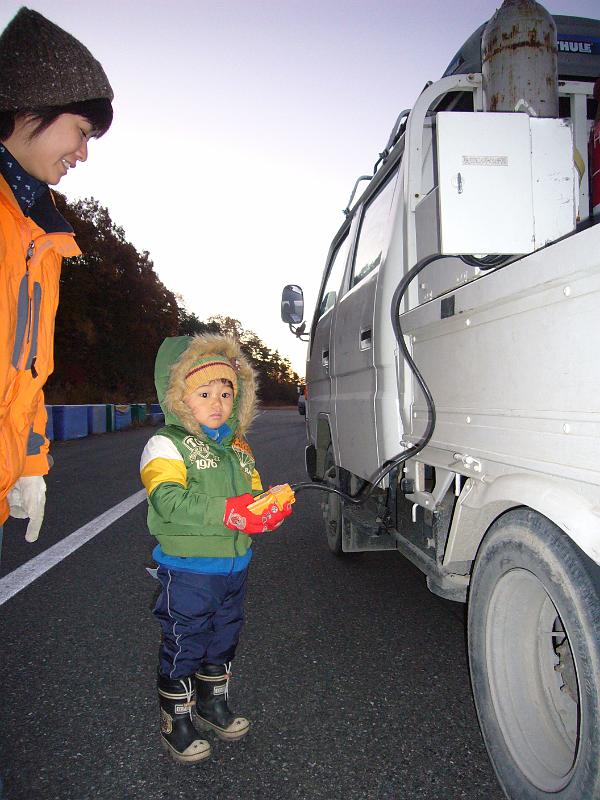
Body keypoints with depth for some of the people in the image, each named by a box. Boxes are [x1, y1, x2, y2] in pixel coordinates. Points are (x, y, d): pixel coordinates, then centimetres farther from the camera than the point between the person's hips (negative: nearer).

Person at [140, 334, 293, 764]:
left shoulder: (238, 446, 9)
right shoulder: (167, 444, -13)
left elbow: (252, 495, 10)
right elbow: (170, 500, -26)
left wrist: (270, 510, -13)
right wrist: (227, 512, -33)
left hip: (234, 564, 7)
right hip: (187, 570, -7)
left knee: (224, 638, 22)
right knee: (184, 645, 7)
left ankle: (214, 703, 44)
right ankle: (177, 721, 28)